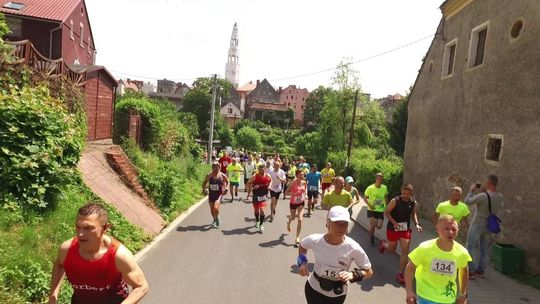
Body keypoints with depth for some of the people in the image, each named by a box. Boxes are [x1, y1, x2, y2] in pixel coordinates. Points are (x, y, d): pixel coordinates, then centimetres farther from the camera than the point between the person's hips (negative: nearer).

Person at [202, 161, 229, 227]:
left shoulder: (222, 175, -6)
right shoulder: (209, 175, -3)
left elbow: (227, 182, 10)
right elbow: (204, 183, 12)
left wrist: (226, 188, -6)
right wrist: (204, 189, -4)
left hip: (219, 194, -3)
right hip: (211, 194, 3)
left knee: (215, 208, -22)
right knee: (212, 210, 13)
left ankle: (216, 219, 6)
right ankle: (216, 220, 41)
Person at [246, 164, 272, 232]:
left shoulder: (268, 176, -10)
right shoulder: (254, 177, -16)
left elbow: (270, 181, 13)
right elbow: (248, 183, -3)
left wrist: (269, 186, -3)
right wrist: (250, 188, -19)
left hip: (264, 195, -1)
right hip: (256, 195, 1)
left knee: (262, 210, -15)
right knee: (256, 210, 16)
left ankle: (261, 225, 0)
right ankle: (257, 221, 45)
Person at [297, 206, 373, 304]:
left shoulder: (353, 248, -25)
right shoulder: (315, 240, -20)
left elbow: (369, 271, -12)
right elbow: (302, 245, 4)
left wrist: (353, 275, -29)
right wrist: (302, 262, -10)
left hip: (338, 294, 0)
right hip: (314, 288, 0)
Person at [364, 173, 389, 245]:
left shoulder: (384, 188, -6)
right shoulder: (370, 188, -15)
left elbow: (386, 198, 9)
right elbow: (365, 198, -4)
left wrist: (387, 207, 9)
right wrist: (369, 205, -20)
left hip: (381, 210, 3)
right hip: (371, 210, -3)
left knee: (379, 226, 0)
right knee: (372, 224, -10)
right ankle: (371, 237, 20)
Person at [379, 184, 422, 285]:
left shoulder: (413, 203, -4)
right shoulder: (395, 200, -18)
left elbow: (413, 213, 14)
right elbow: (386, 212, -13)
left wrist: (416, 224, -2)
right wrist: (394, 222, -25)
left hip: (406, 229, 3)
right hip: (393, 228, -3)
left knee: (405, 252, -3)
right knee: (392, 249, 14)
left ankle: (400, 273, 9)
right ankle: (383, 244, 50)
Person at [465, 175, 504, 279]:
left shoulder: (483, 196, -27)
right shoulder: (500, 197, -5)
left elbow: (467, 201, -16)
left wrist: (471, 190, -3)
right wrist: (483, 192, 8)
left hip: (477, 225, -7)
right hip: (489, 225, 7)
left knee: (471, 247, 2)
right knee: (484, 248, 16)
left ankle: (471, 271, 2)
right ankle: (481, 270, 25)